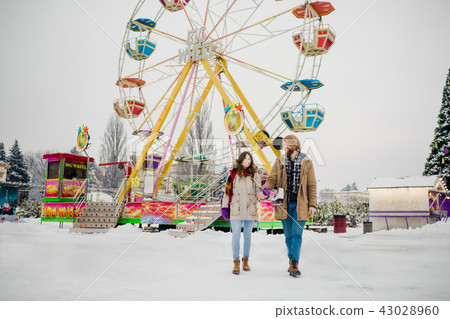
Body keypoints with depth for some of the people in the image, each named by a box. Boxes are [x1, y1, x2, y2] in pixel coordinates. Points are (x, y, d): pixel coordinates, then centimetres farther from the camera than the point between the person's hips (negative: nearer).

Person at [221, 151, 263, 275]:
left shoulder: (255, 174, 5)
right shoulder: (233, 173, 1)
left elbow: (258, 191, 3)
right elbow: (227, 190, 4)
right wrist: (224, 207, 1)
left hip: (250, 210, 2)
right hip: (236, 209, -2)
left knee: (247, 235, 11)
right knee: (236, 235, -6)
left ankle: (245, 260, 26)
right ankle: (236, 262, 6)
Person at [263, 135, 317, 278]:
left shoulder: (306, 162, 2)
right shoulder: (279, 162, 6)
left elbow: (312, 185, 4)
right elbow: (272, 178, 3)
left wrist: (312, 204, -1)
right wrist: (267, 187, -20)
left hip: (300, 204, -2)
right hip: (284, 204, 2)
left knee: (297, 233, -7)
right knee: (288, 235, 11)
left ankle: (294, 264, -5)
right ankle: (292, 262, 26)